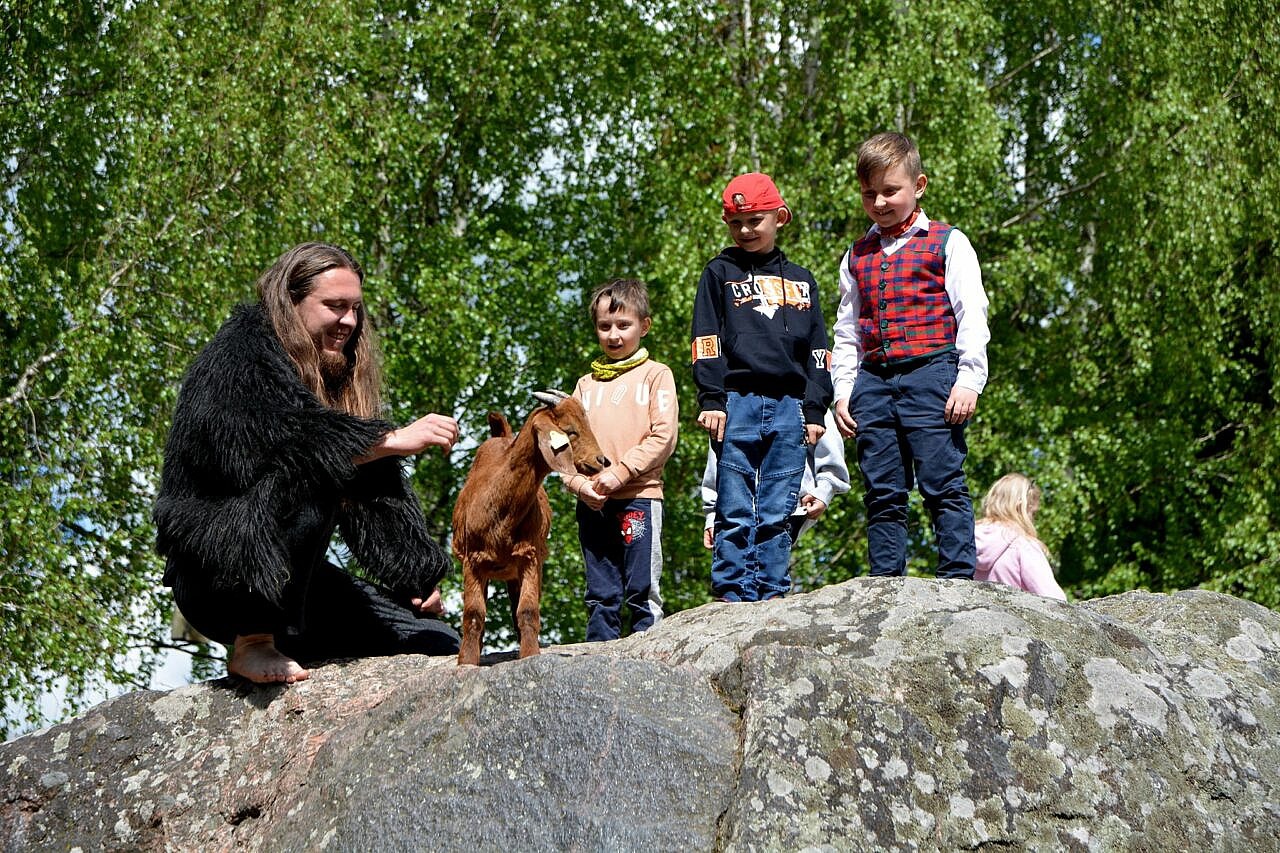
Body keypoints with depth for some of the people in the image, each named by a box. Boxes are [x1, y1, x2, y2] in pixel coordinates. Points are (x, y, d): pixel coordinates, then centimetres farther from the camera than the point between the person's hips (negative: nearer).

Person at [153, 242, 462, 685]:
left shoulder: (335, 376, 13)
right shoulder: (243, 352, -10)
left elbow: (376, 487, 9)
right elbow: (272, 440, -28)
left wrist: (417, 575, -2)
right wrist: (396, 439, -28)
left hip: (288, 579, 7)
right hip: (212, 578, -7)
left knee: (440, 646, 1)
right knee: (311, 475, -34)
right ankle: (253, 646, -21)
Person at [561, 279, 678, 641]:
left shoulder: (655, 374, 5)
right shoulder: (587, 384, 18)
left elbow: (663, 436, -6)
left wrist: (621, 472, -13)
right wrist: (579, 483, -5)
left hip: (639, 497, -4)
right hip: (592, 504, 5)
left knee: (642, 594, -4)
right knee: (600, 596, 7)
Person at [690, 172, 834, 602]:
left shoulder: (800, 281, 19)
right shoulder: (720, 273, 11)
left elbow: (817, 350, 17)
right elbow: (706, 341, 3)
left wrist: (815, 409, 8)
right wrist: (711, 400, -7)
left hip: (788, 407, 2)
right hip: (737, 404, -2)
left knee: (777, 515, 2)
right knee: (735, 513, -5)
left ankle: (773, 596, 5)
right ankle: (734, 597, -3)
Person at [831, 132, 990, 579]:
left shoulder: (947, 243, 5)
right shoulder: (857, 257, 18)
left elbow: (971, 316, 0)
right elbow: (847, 332, 22)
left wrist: (968, 380, -10)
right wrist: (843, 391, 13)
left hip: (931, 375, -5)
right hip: (873, 382, 5)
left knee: (943, 484, -8)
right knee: (882, 492, 5)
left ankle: (958, 578, -6)